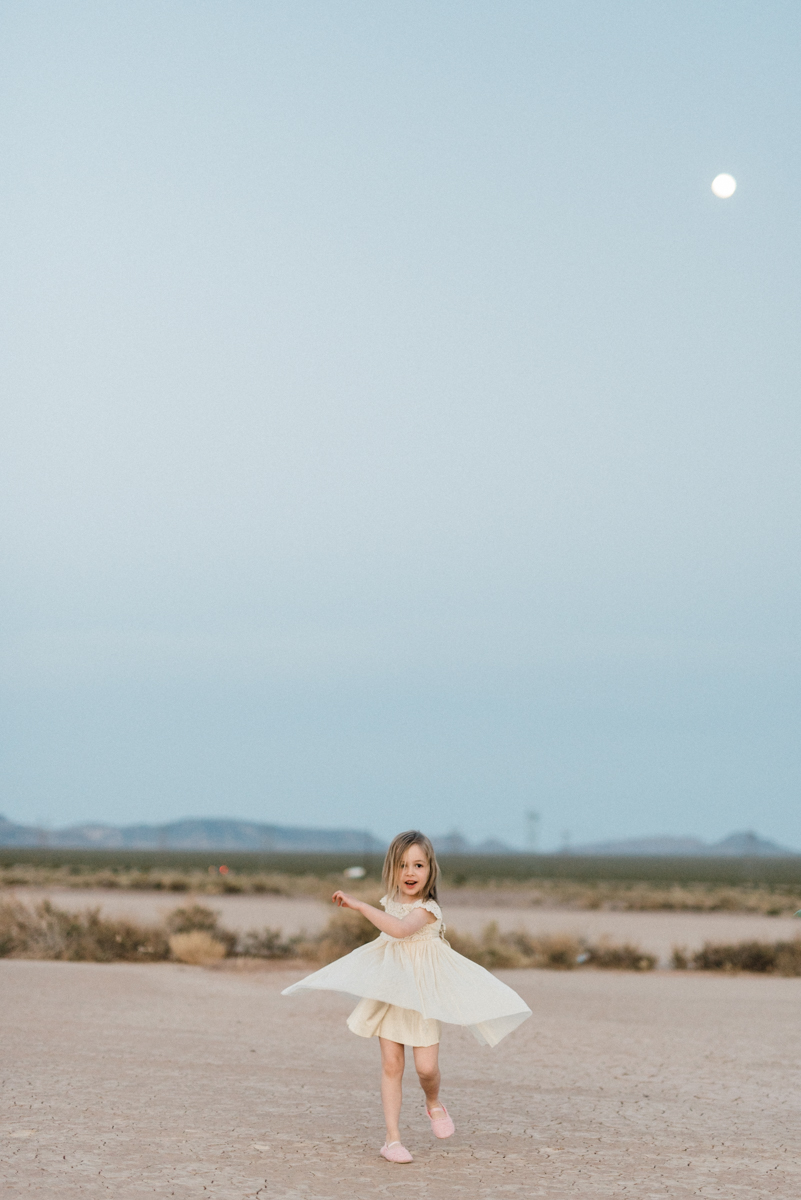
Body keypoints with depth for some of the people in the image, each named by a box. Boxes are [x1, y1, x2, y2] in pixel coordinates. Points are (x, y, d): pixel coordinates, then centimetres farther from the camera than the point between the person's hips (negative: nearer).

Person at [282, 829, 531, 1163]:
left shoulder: (427, 909, -17)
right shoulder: (390, 902, 5)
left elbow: (400, 929, -38)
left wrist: (359, 905, -36)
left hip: (423, 996, -5)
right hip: (391, 993, 5)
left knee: (426, 1067, -8)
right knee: (391, 1065, -1)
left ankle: (434, 1103, 26)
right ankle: (392, 1138, 1)